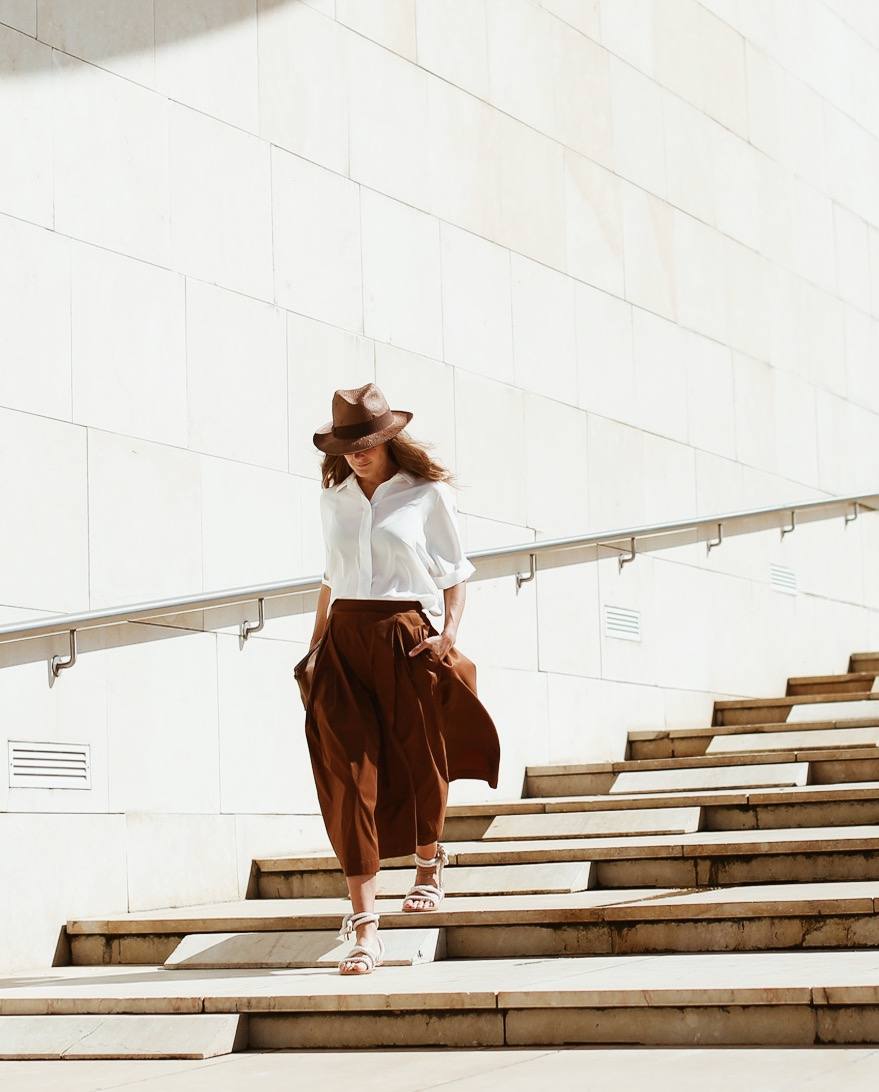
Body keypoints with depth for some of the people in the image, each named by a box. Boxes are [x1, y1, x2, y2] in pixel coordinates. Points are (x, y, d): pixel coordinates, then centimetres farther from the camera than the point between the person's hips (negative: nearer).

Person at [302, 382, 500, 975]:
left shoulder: (428, 495, 1)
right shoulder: (335, 499, 12)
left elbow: (455, 574, 3)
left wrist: (449, 632, -11)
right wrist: (316, 643, 15)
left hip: (406, 636, -2)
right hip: (345, 643, 2)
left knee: (418, 760, 10)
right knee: (349, 775, -9)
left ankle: (429, 865, 42)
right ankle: (365, 923, -11)